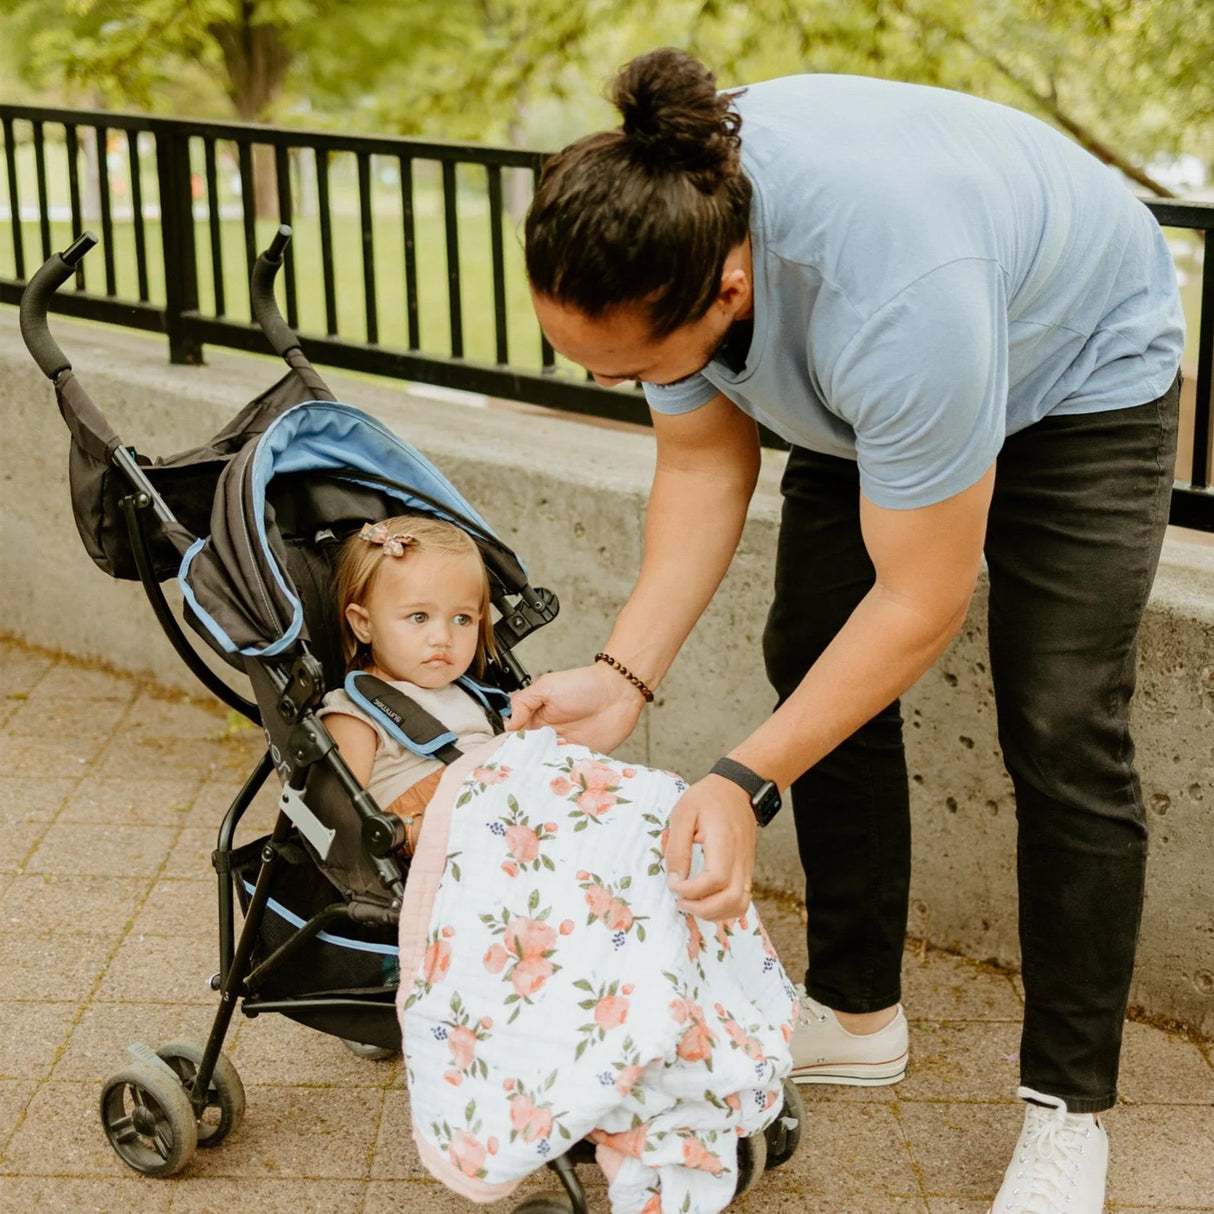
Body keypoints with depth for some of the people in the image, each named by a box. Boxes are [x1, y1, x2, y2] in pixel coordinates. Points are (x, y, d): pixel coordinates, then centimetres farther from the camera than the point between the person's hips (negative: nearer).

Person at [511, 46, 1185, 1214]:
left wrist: (746, 780, -35)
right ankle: (855, 1012, 17)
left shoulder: (890, 293, -46)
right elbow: (703, 463, -11)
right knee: (809, 659, 0)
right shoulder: (650, 236, -26)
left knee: (1060, 729, -13)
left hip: (1077, 365, -6)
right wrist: (625, 673, -21)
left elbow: (922, 601, -34)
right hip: (866, 388, 7)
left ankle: (1069, 1107, 2)